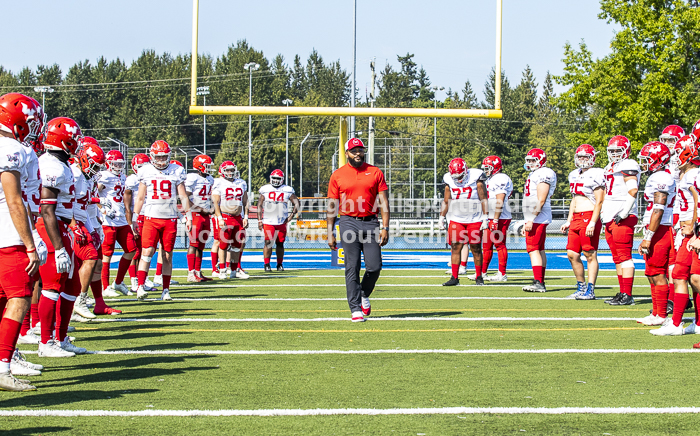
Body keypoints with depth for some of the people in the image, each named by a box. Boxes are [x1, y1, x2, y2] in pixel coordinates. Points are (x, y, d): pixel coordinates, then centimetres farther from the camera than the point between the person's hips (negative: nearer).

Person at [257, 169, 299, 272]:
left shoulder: (287, 190, 4)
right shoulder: (265, 190, 4)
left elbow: (296, 204, 9)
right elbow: (259, 205, 7)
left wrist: (291, 216, -1)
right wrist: (259, 220, 1)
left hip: (282, 222, 1)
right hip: (268, 222, -1)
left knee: (280, 243, 5)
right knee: (268, 242, -10)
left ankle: (280, 264, 17)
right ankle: (267, 264, -2)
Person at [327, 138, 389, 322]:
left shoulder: (375, 173, 7)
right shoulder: (337, 175, 6)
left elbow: (384, 202, 5)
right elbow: (332, 206, 8)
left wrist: (385, 227, -4)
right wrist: (330, 233, 3)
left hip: (370, 223, 1)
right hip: (349, 223, -1)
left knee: (374, 267, -2)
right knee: (352, 268, -3)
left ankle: (364, 296, 25)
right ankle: (355, 308, 2)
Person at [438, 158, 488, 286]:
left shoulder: (476, 178, -8)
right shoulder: (449, 181, 3)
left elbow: (484, 199, -5)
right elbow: (446, 202, 13)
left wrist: (485, 218, -9)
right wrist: (441, 219, 10)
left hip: (475, 220, -3)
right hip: (456, 220, 3)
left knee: (476, 248, 0)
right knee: (456, 247, -4)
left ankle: (479, 277, 11)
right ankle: (454, 278, 0)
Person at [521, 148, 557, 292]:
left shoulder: (543, 174, -13)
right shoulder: (534, 175, 19)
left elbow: (540, 200, -19)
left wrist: (531, 220, -22)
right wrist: (527, 222, 24)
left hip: (537, 218, -11)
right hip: (534, 218, 11)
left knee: (533, 250, -14)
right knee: (539, 250, 11)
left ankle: (538, 283, -18)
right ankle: (540, 282, 14)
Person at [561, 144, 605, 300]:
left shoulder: (595, 175, -9)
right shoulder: (574, 175, 17)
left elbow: (599, 202, -13)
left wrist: (592, 223, -20)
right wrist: (568, 221, 20)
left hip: (589, 216, -8)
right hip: (576, 218, 8)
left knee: (590, 255, -4)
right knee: (572, 254, 7)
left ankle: (590, 290, -1)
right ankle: (581, 286, 18)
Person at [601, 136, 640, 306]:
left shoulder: (628, 166, -9)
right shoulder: (610, 168, 20)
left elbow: (633, 190, -20)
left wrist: (624, 213, -21)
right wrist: (604, 212, 20)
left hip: (623, 219, -10)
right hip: (610, 219, 10)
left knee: (624, 256, -9)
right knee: (617, 258, 12)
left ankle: (627, 295, -10)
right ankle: (622, 293, 17)